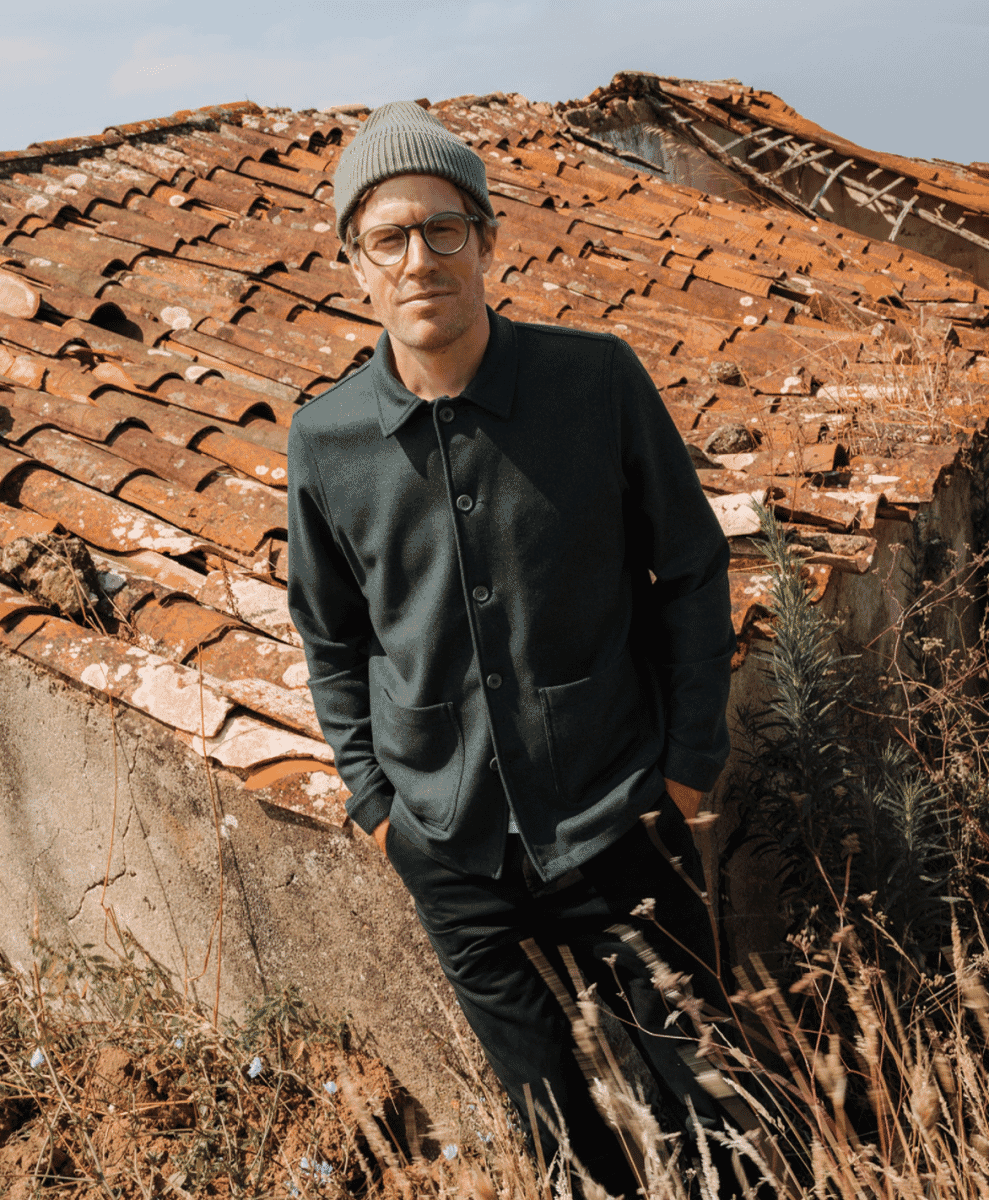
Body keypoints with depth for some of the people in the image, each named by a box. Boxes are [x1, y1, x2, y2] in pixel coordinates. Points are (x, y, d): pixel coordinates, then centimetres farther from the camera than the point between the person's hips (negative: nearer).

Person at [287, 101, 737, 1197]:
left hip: (614, 814, -1)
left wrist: (693, 756, -2)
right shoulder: (325, 442, -8)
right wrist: (371, 793, 5)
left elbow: (691, 569, -2)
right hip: (446, 839, 2)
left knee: (690, 1050, 17)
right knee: (532, 1068, 21)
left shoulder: (600, 382, -13)